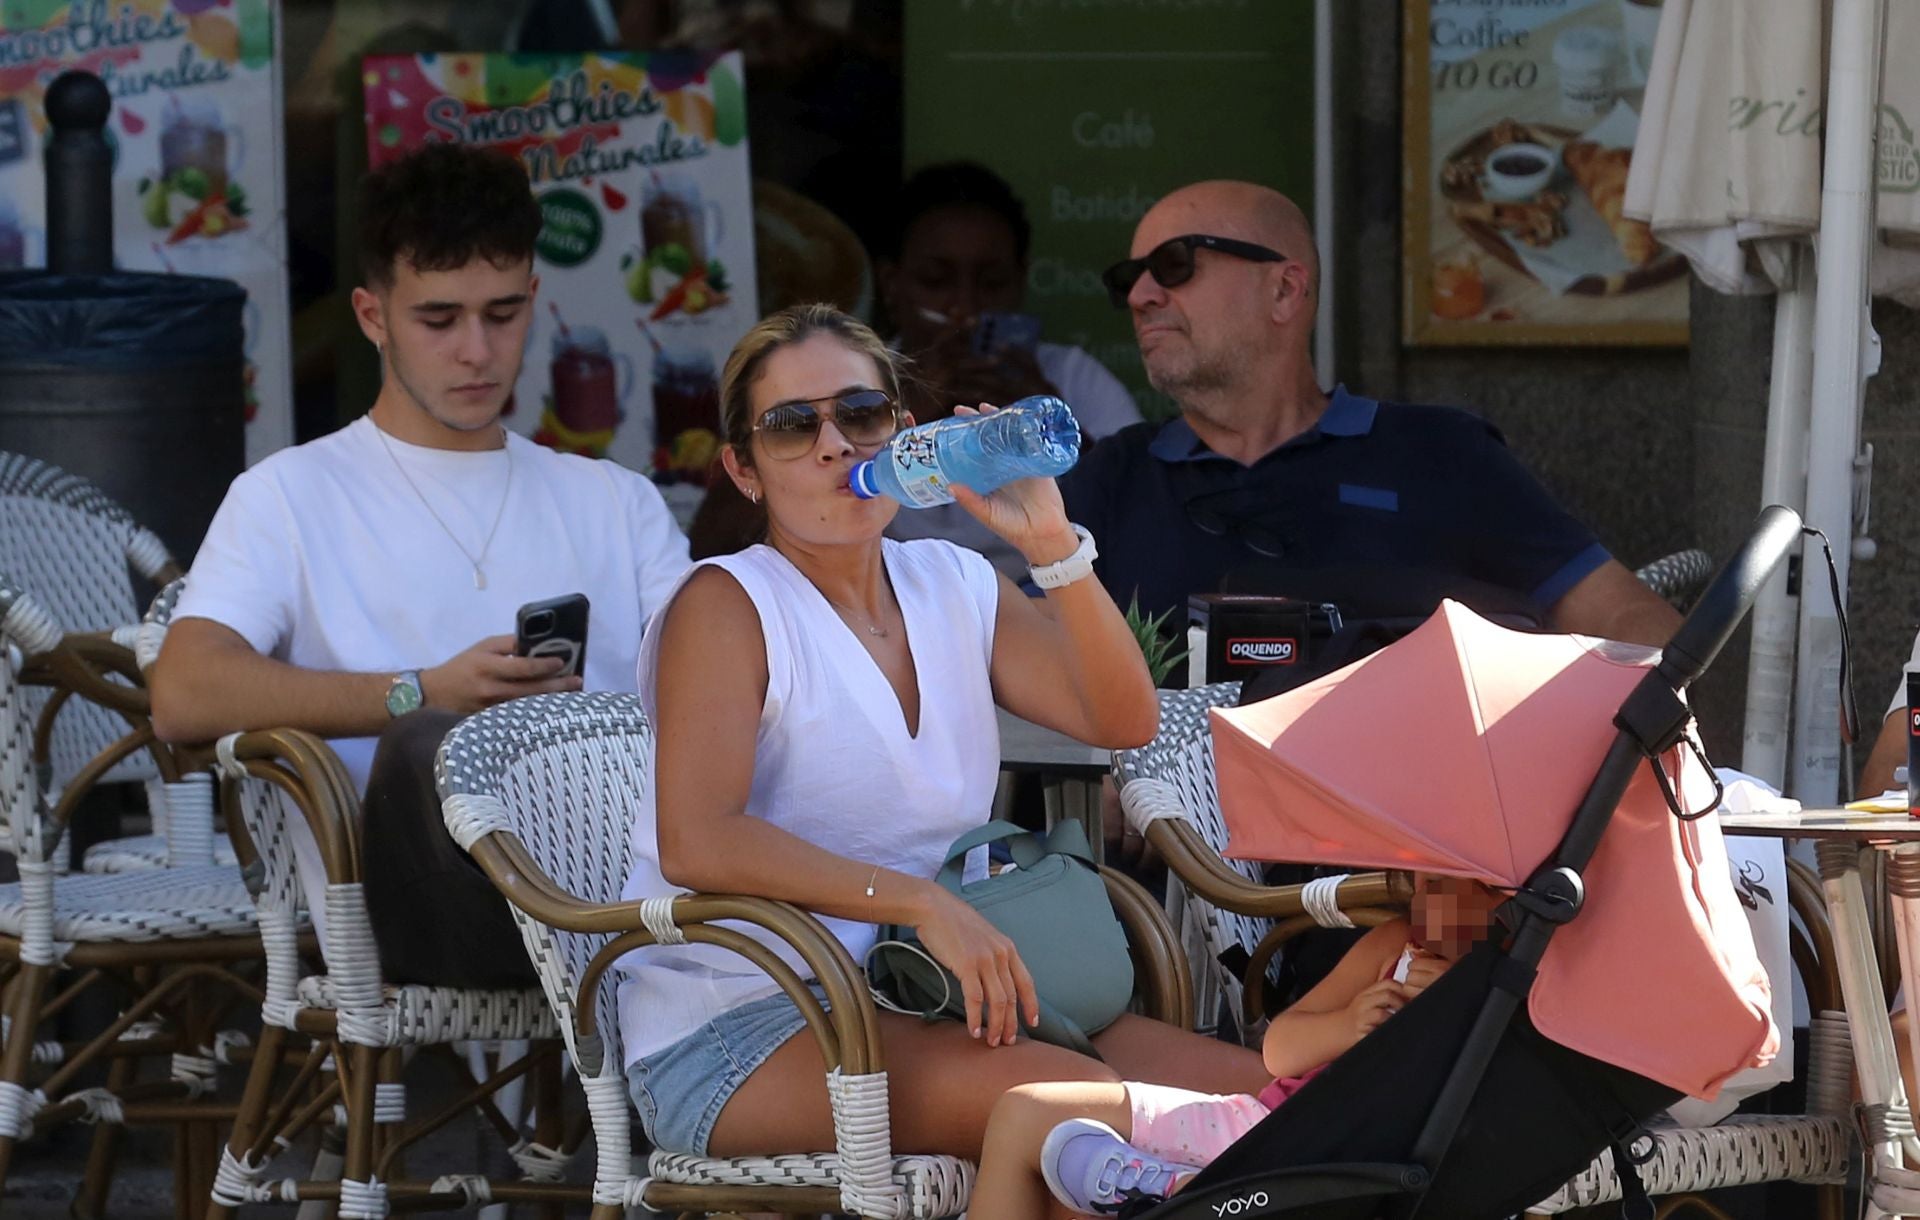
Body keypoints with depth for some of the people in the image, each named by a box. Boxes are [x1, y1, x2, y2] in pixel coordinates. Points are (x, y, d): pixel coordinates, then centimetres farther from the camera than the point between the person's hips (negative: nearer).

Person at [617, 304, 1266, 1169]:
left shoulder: (957, 588, 14)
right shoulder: (727, 606, -6)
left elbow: (1123, 721, 4)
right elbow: (697, 842, -20)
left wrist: (1050, 544, -9)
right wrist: (922, 904, -27)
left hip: (927, 1002, 7)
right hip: (735, 1028, -7)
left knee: (1254, 1091, -9)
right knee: (1068, 1096, -32)